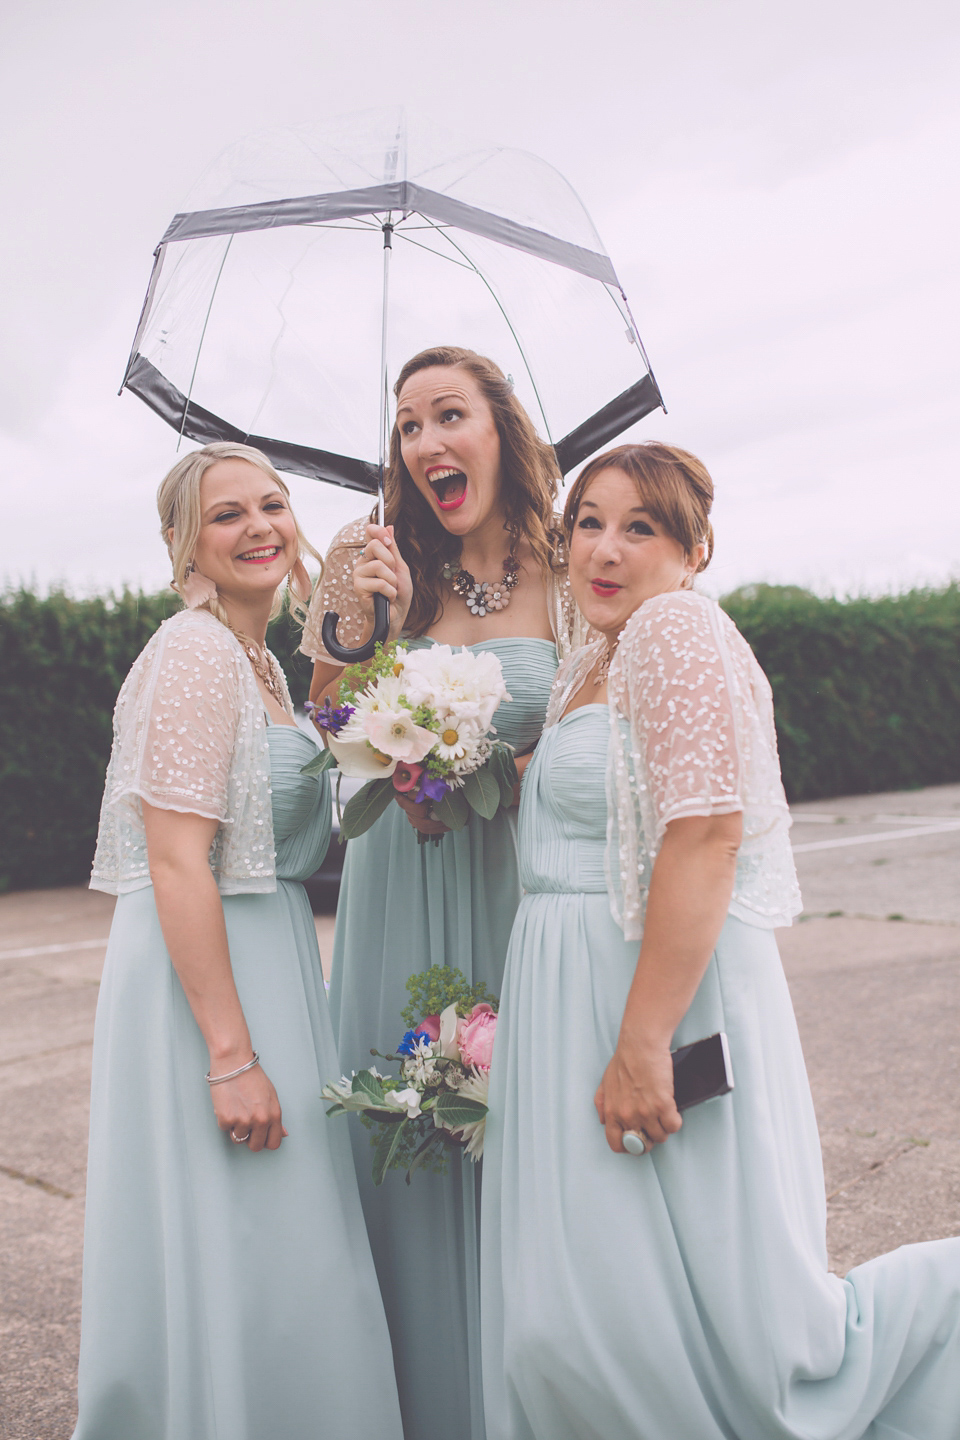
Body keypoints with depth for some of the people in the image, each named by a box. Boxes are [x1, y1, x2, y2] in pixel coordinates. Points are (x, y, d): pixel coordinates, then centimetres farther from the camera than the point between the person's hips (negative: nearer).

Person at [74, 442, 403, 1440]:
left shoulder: (259, 661, 13)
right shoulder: (195, 654, -16)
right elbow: (177, 863, -22)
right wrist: (231, 1052, -23)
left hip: (264, 954, 10)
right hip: (203, 975, -10)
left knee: (274, 1249, 19)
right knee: (230, 1253, 2)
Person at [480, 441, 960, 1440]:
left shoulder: (678, 627, -12)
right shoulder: (586, 667, 18)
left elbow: (706, 836, -22)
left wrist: (642, 1043, -25)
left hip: (665, 986, -9)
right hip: (568, 1000, 9)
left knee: (735, 1330, -3)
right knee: (565, 1318, 12)